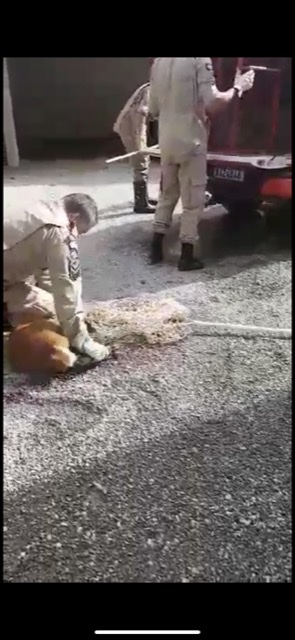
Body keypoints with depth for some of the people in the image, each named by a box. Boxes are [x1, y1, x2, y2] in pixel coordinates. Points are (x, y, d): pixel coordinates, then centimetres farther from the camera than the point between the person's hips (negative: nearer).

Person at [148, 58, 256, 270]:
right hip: (191, 142, -6)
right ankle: (187, 256, 8)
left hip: (166, 141, 6)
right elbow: (212, 104, -19)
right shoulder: (199, 60, -12)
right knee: (193, 201, 4)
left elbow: (153, 109, 13)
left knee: (167, 195, 18)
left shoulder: (158, 62, 8)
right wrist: (238, 88, -4)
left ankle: (156, 249, 21)